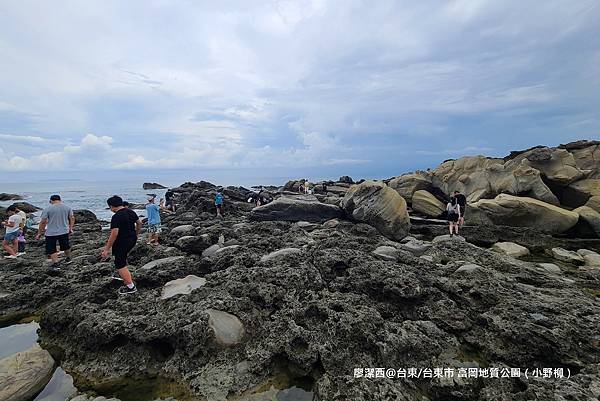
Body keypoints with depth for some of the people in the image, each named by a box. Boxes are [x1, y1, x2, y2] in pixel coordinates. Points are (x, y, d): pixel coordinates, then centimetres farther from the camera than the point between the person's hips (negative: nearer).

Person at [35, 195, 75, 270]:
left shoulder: (47, 209, -7)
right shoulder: (67, 207, 2)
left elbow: (43, 222, -6)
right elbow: (72, 218, 4)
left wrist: (39, 233, 1)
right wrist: (70, 228, 12)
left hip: (51, 233, -3)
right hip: (64, 231, 3)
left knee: (52, 250, 6)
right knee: (66, 246, 21)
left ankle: (55, 264, -1)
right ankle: (68, 259, 37)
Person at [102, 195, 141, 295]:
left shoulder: (116, 217, -21)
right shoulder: (130, 211, 3)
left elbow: (114, 233, -26)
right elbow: (139, 223, 13)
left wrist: (106, 249, -22)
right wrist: (136, 234, 27)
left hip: (122, 242, -9)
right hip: (132, 240, 9)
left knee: (120, 264, 2)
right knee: (122, 256, 32)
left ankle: (131, 286, 2)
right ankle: (121, 274, 46)